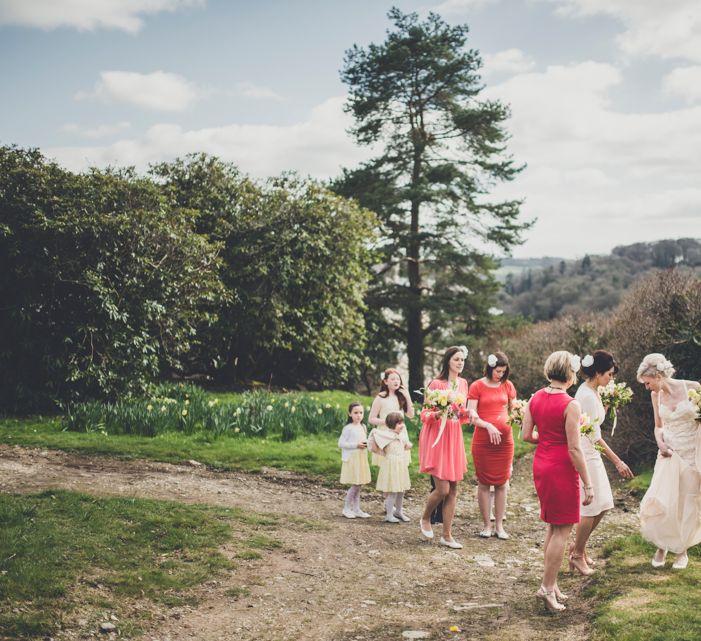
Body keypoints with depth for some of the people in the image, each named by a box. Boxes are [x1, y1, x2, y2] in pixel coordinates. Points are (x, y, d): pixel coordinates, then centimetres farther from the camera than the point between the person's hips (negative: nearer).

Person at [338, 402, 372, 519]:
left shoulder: (363, 427, 10)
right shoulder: (348, 428, -12)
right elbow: (341, 443, -15)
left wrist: (366, 444, -1)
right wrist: (356, 445, -19)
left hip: (361, 459, 7)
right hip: (351, 459, -7)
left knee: (358, 485, 10)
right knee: (355, 485, -6)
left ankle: (356, 509, 18)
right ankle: (346, 508, 7)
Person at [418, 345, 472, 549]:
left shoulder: (463, 383, 10)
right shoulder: (436, 383, -10)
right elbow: (425, 414, -7)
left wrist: (467, 413, -3)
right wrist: (437, 414, -27)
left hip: (454, 437, 6)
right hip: (436, 438, -6)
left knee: (453, 490, 5)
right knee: (442, 489, -9)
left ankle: (447, 535, 13)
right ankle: (425, 518, 20)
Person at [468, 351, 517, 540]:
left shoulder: (507, 385, 7)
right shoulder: (477, 386, -2)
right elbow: (471, 415, -8)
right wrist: (488, 426, -22)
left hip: (505, 439, 3)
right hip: (482, 440, -2)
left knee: (502, 483, 4)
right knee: (484, 483, 3)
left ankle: (499, 526, 11)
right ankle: (486, 525, 11)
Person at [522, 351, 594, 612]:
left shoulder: (535, 398, 3)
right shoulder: (570, 405, -18)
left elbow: (526, 436, 4)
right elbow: (574, 449, -18)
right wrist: (588, 484, -12)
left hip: (540, 464, 8)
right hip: (562, 468, -8)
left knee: (552, 527, 18)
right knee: (562, 530, 3)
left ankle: (550, 584, 24)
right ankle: (547, 587, 6)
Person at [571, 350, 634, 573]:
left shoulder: (592, 392, 10)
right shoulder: (587, 396, -20)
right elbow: (594, 436, -21)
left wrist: (605, 407, 10)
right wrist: (617, 462, -20)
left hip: (592, 454, 10)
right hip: (585, 456, -10)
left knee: (602, 505, 14)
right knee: (591, 508, 0)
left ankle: (578, 546, 27)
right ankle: (578, 554, 16)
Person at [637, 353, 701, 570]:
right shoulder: (656, 396, 2)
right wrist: (660, 443, -6)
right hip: (669, 453, 3)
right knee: (660, 501, -7)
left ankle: (682, 550, 24)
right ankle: (662, 546, 14)